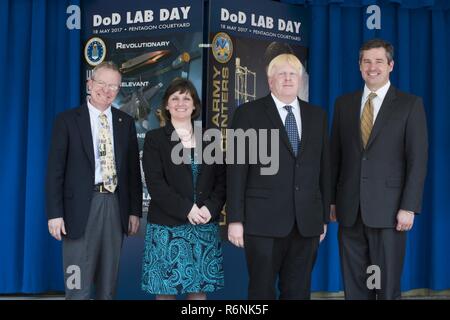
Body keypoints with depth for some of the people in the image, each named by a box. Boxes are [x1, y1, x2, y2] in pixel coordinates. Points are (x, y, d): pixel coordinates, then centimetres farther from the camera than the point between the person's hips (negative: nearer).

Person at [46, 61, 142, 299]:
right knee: (78, 286, 2)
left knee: (108, 284, 14)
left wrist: (135, 210, 6)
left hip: (116, 206, 4)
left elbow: (133, 169, 11)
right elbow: (55, 170, -4)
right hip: (81, 207, -3)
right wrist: (55, 213, -11)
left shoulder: (125, 122, 10)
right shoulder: (67, 120, -1)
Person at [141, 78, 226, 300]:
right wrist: (187, 209, -16)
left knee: (199, 288, 5)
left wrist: (210, 208, -9)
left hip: (205, 225, 3)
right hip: (168, 225, -2)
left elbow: (221, 179, 8)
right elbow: (155, 183, -8)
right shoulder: (155, 138, 2)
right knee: (166, 289, 2)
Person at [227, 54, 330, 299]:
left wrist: (324, 216, 10)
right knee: (262, 291, 6)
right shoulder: (248, 113, 1)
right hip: (264, 220, -3)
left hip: (307, 221, 4)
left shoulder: (317, 116, 12)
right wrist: (235, 219, -8)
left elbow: (323, 168, 13)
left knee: (298, 291, 11)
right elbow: (236, 170, -3)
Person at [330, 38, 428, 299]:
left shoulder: (410, 105, 0)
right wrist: (331, 199, 8)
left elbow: (417, 160, -5)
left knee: (388, 286, 6)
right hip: (349, 210, 3)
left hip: (388, 210, -3)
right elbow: (335, 155, 11)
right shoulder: (344, 103, 10)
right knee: (354, 285, 10)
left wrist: (409, 207, -11)